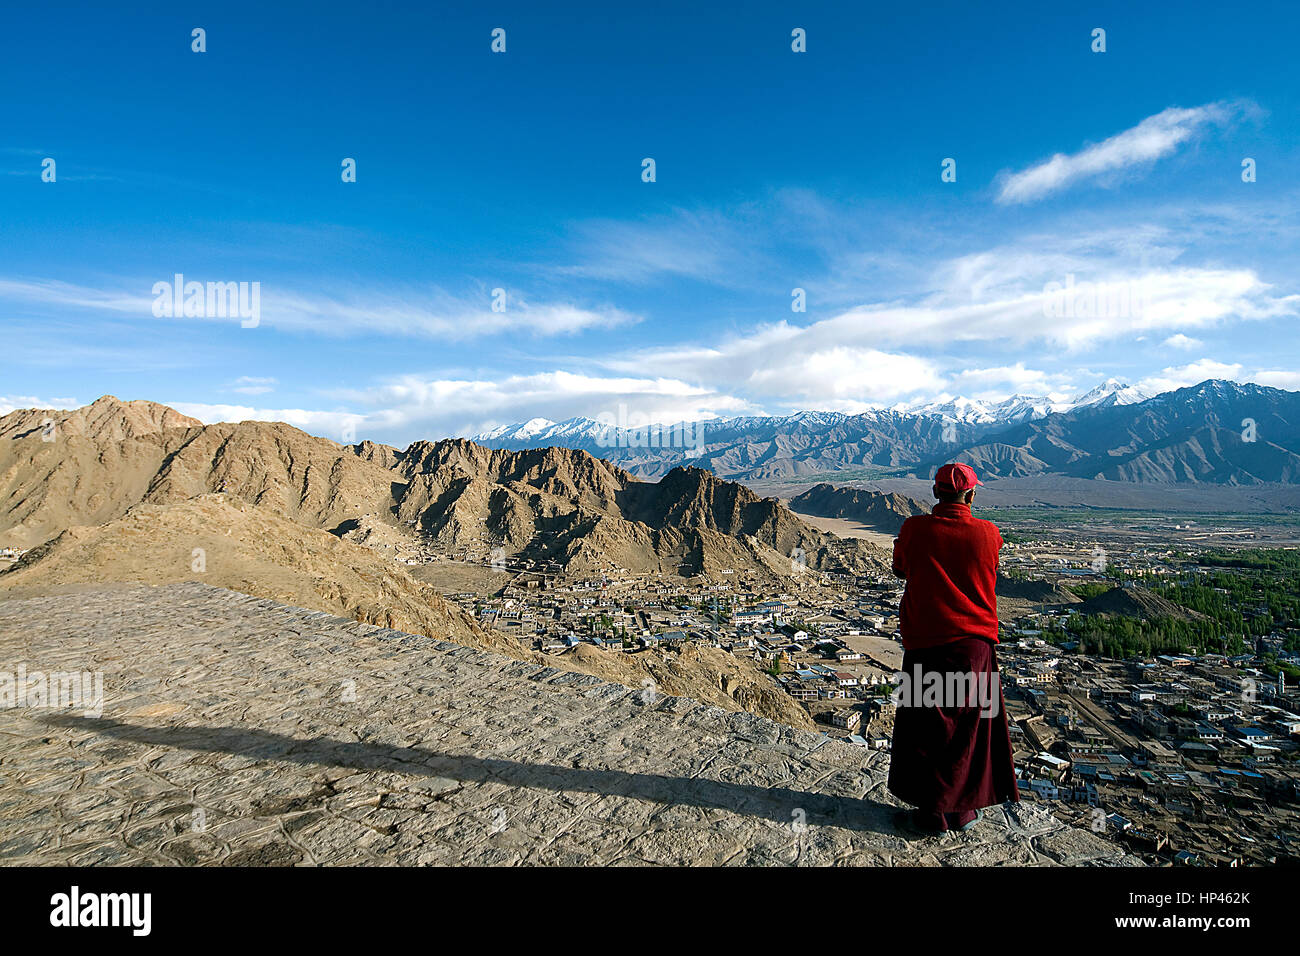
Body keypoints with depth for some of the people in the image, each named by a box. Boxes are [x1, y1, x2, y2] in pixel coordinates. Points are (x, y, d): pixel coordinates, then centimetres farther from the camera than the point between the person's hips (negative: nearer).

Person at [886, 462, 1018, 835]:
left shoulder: (915, 528, -9)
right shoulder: (988, 533, -6)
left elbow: (900, 569, 7)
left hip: (926, 644, -2)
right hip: (976, 642, 2)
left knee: (926, 728, 9)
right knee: (970, 725, 15)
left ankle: (931, 811, 16)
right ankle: (964, 809, 26)